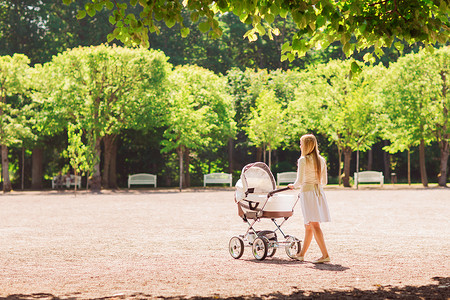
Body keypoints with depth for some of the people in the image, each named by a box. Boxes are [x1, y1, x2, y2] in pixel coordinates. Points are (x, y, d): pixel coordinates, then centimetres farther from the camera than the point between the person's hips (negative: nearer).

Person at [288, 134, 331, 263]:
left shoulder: (303, 160, -9)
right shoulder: (321, 160, 11)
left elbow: (300, 181, -12)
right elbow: (324, 181, 14)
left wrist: (293, 186, 8)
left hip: (307, 192, -7)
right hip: (319, 192, 7)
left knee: (314, 225, -9)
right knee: (308, 226, 15)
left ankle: (325, 255, -16)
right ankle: (301, 254, 26)